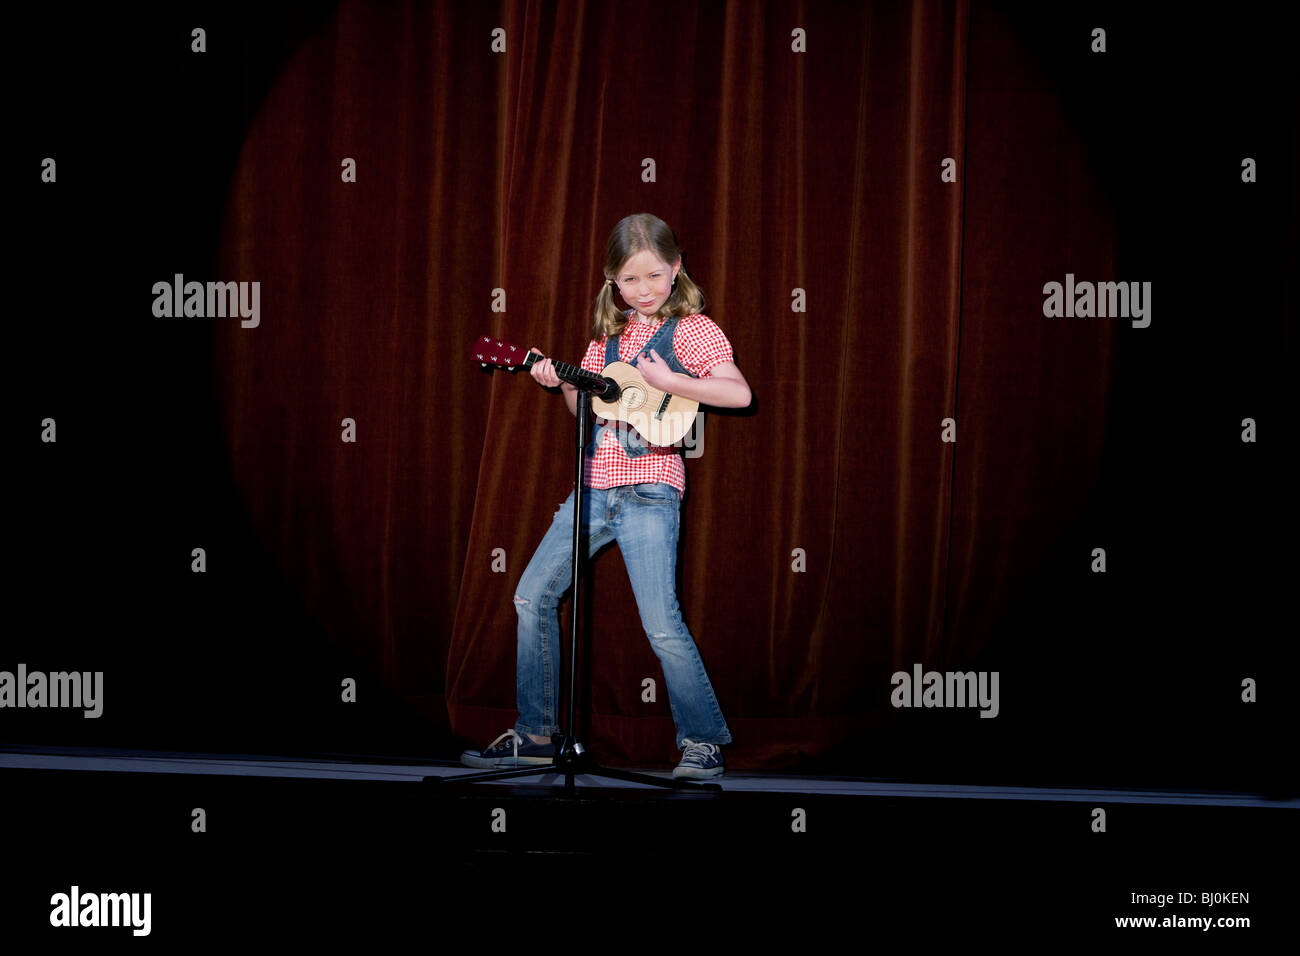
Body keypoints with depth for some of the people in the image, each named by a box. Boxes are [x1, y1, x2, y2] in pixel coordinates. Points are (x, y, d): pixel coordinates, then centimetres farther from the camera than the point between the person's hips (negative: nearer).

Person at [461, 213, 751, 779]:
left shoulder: (692, 329, -4)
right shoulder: (609, 333, 14)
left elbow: (739, 393, -17)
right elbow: (583, 407, 15)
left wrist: (667, 380, -21)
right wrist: (561, 381, -3)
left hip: (648, 490, -7)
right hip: (594, 485, 7)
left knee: (661, 624, -12)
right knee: (533, 596, 7)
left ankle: (703, 742, 1)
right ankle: (535, 733, 18)